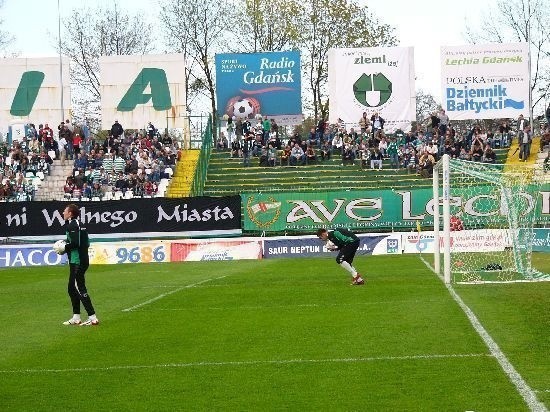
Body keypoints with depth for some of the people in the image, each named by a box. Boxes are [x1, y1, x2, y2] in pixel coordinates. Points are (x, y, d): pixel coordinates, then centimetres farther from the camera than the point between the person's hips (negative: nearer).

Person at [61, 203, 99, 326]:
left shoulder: (72, 225, -13)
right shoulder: (77, 224, 17)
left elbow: (74, 243, -24)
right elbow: (86, 243, 17)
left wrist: (64, 248, -8)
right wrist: (66, 247, 14)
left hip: (77, 262, -10)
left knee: (80, 289, -9)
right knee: (72, 289, 17)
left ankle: (93, 318, -12)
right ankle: (76, 318, 22)